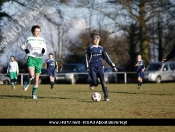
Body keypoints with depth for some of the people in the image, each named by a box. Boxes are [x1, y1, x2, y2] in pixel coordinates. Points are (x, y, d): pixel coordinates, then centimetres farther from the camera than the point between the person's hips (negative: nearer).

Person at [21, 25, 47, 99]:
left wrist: (43, 52, -15)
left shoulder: (42, 40, 7)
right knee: (31, 74, -25)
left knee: (37, 78, 4)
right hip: (31, 58, -3)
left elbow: (44, 52, 9)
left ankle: (34, 93, 17)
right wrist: (25, 50, -8)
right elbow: (23, 46, 14)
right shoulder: (29, 39, 1)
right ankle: (28, 82, 7)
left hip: (39, 60, 3)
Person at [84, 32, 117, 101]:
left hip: (100, 66, 3)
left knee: (102, 80, -11)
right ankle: (92, 84, 27)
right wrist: (87, 67, -5)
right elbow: (85, 57, 1)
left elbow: (106, 57, 11)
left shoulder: (101, 48, 9)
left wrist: (113, 66, 6)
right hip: (92, 66, -3)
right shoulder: (90, 48, -2)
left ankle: (106, 97, -9)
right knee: (95, 82, -13)